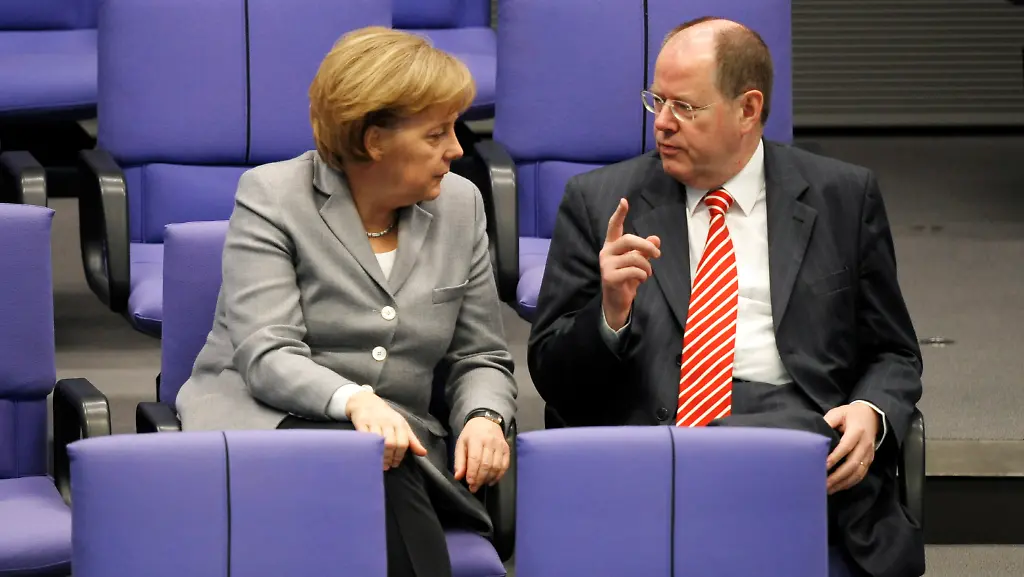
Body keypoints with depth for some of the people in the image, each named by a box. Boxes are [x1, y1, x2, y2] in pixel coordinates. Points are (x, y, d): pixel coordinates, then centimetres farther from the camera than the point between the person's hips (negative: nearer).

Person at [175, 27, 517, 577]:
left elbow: (480, 359, 16)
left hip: (400, 436, 4)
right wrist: (354, 402, -34)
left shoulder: (460, 205, 12)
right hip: (262, 424, -4)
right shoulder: (270, 196, -3)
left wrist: (483, 418, -9)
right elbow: (266, 357, -14)